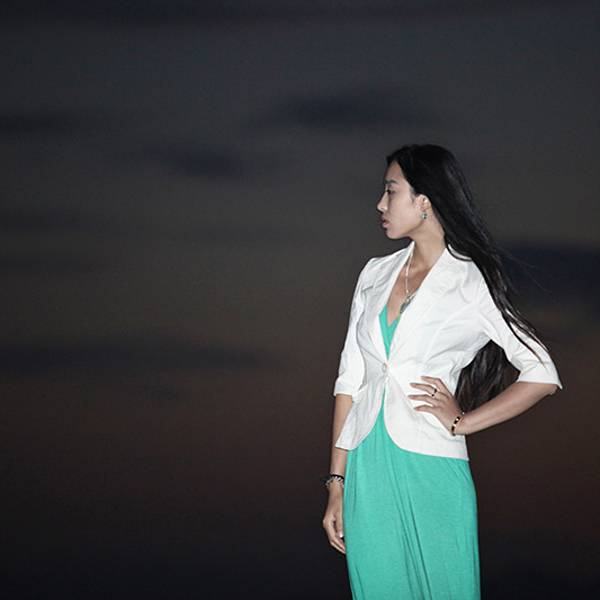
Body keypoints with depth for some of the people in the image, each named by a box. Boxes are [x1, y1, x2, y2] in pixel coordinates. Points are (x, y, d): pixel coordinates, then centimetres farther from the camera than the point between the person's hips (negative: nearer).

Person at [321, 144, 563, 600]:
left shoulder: (472, 286, -4)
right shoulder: (376, 274, 10)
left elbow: (543, 375, -3)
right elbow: (350, 380, 10)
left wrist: (462, 423, -6)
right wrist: (337, 482, 5)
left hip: (430, 472, -4)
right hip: (366, 471, 4)